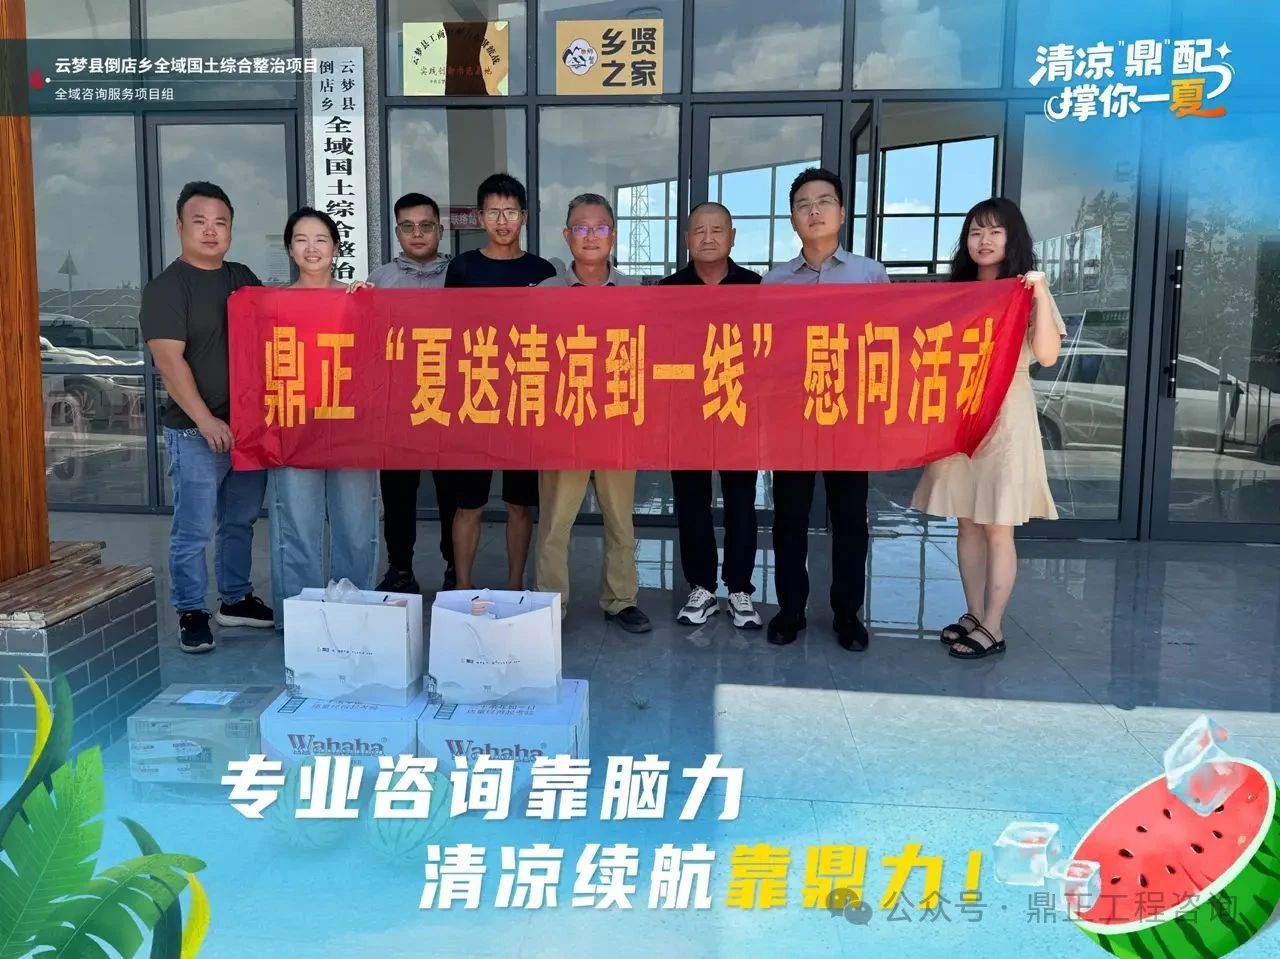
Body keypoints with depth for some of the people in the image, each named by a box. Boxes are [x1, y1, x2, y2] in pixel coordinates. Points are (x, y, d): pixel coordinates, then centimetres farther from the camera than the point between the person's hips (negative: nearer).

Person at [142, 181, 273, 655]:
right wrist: (205, 420, -20)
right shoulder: (167, 287, -8)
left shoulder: (242, 277, 12)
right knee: (193, 529, 1)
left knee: (241, 520, 16)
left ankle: (236, 600, 30)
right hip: (196, 430, -6)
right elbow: (169, 359, -15)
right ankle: (191, 613, 14)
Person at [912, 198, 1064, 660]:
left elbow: (1047, 356, -16)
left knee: (997, 529, -1)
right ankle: (974, 616, 21)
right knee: (967, 524, 10)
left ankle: (993, 628, 7)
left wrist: (1040, 295, -20)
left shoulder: (1027, 291, -2)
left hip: (1005, 416, -5)